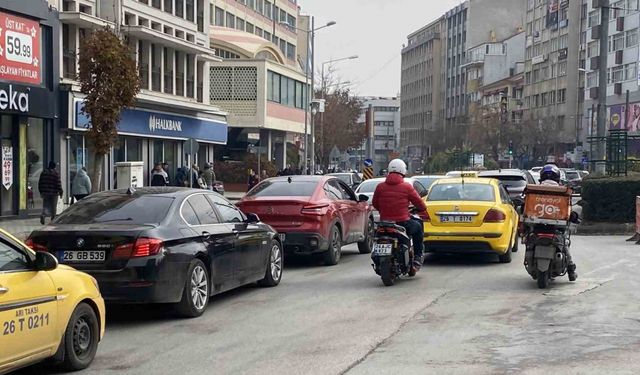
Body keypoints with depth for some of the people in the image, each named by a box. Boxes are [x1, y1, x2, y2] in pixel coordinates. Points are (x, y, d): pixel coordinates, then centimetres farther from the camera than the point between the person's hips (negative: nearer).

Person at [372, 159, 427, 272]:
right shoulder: (407, 187, -8)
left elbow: (375, 204, 14)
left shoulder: (380, 187, 1)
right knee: (418, 227, 27)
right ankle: (417, 258, 24)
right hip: (403, 223, -3)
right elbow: (421, 205, 0)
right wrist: (421, 209, 24)